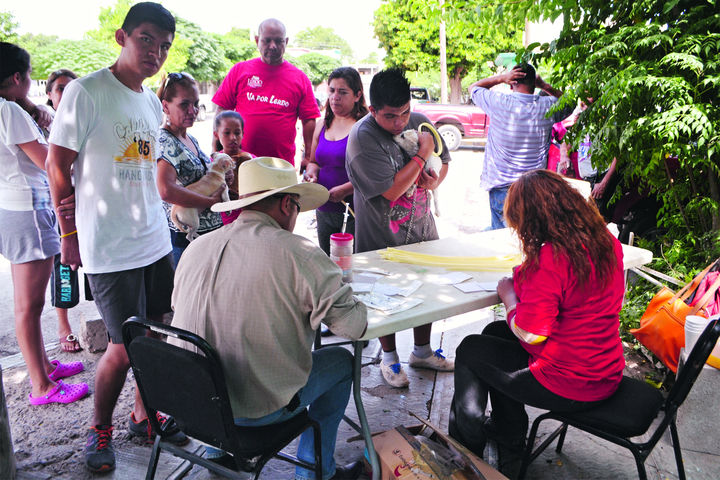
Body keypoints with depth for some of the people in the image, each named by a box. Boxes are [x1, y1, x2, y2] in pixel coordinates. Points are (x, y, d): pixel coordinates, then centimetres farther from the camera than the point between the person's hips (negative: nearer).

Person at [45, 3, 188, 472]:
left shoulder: (153, 103, 13)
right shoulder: (86, 91, -9)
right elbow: (58, 165, -8)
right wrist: (70, 232, -5)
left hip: (156, 239, 7)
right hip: (110, 247, -7)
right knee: (126, 346, -2)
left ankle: (144, 414, 32)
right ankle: (100, 429, 23)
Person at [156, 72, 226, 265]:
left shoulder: (191, 139, 12)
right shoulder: (164, 142, -16)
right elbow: (166, 191, -32)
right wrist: (211, 201, -22)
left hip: (212, 233, 8)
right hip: (183, 240, -8)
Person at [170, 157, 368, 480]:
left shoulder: (196, 248, -1)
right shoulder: (299, 254, -18)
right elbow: (354, 325, -16)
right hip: (256, 410, -6)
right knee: (341, 360, 16)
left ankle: (218, 447, 41)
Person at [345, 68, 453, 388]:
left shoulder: (419, 122, -1)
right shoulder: (362, 136, -21)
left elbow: (443, 161, 14)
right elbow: (391, 189, -26)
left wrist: (434, 181, -8)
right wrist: (423, 154, -18)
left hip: (421, 227, 6)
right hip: (382, 237, -6)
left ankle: (422, 351, 39)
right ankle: (389, 357, 33)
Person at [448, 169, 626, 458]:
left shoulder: (550, 258, -28)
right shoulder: (607, 242, -2)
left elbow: (530, 333, -25)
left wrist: (508, 294, -10)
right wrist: (528, 276, 8)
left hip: (568, 387, -8)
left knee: (470, 350, 12)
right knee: (494, 332, 24)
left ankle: (465, 454, 31)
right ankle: (508, 432, 38)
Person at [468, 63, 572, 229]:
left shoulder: (499, 102, -12)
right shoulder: (548, 106, -3)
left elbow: (473, 87, 8)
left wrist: (501, 78, -2)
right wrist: (545, 86, 10)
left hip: (501, 186, -2)